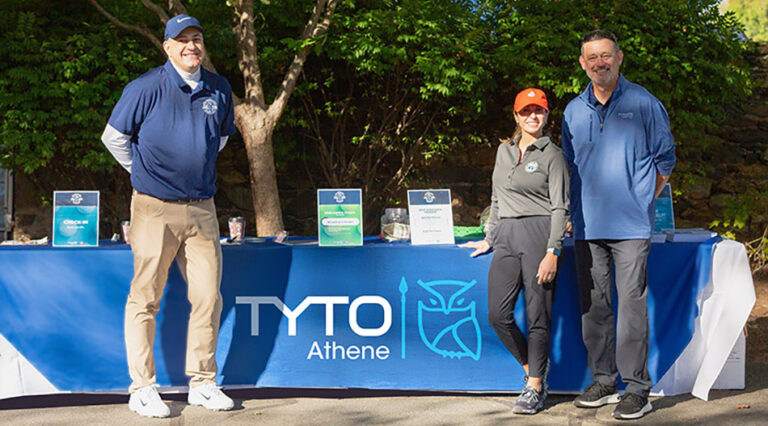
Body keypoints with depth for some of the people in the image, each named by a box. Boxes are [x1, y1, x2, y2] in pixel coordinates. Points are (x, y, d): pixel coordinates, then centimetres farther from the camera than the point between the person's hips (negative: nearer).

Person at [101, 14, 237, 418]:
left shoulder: (220, 90, 8)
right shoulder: (146, 88, -6)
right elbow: (114, 136, 4)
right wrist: (145, 173, 7)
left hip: (202, 209, 4)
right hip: (155, 208, -4)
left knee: (208, 296, 4)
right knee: (145, 298, -2)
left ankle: (202, 383, 16)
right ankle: (142, 388, 6)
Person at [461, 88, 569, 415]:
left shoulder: (552, 155, 0)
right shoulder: (504, 151, 17)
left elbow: (560, 207, -5)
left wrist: (552, 252, -14)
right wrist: (490, 239, 24)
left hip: (538, 233, -5)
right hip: (506, 235, 6)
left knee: (538, 315, -4)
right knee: (498, 314, 0)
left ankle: (535, 387, 6)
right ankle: (531, 367, 22)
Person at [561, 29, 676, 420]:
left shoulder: (643, 104, 2)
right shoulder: (573, 111, 13)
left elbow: (665, 159, 7)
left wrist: (641, 199, 3)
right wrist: (579, 211, 14)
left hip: (631, 225, -4)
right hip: (588, 226, 4)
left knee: (631, 305, -7)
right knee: (594, 306, 7)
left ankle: (636, 388, -1)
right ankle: (602, 381, 18)